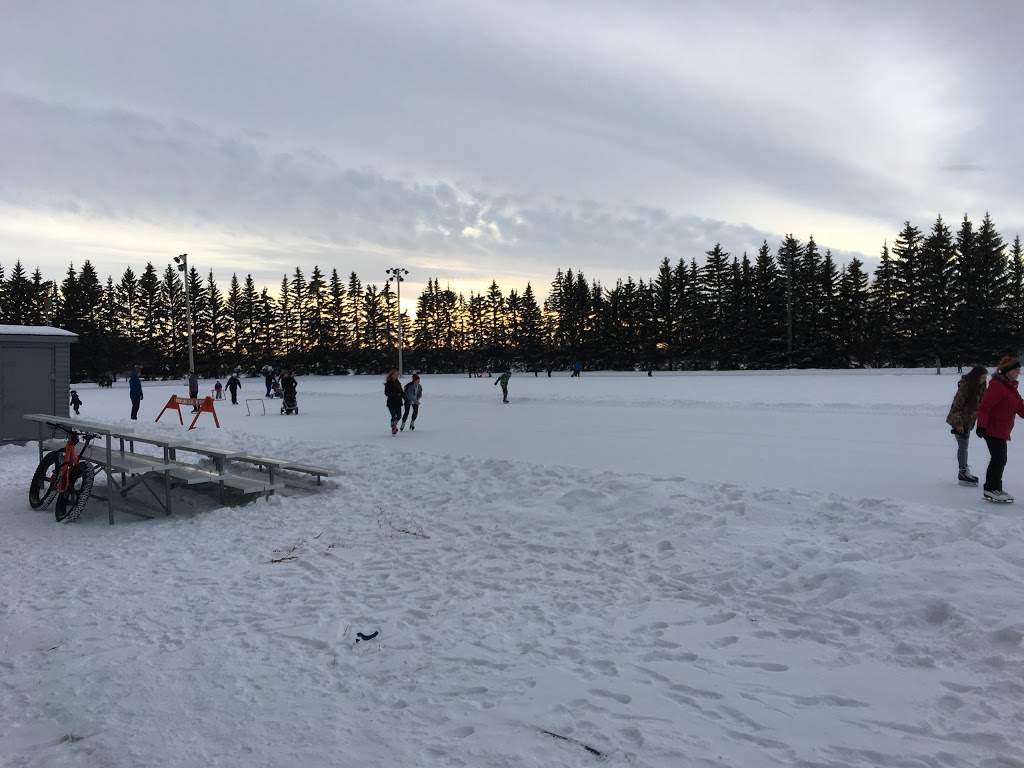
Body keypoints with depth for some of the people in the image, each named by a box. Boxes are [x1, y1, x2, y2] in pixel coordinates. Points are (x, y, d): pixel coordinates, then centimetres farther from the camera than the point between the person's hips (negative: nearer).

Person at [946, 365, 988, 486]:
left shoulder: (979, 387, 5)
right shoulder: (965, 386, -20)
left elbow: (979, 405, 14)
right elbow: (957, 404, -19)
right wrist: (958, 423, -18)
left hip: (968, 421, 8)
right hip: (959, 421, -8)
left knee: (964, 446, 15)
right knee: (963, 445, -6)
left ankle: (965, 471, 23)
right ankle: (963, 474, -1)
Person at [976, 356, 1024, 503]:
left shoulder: (1011, 387, 17)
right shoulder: (997, 386, -16)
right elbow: (984, 407, -21)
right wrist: (981, 426, -24)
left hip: (1001, 431, 10)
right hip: (993, 429, -10)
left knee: (999, 460, 14)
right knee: (999, 459, -8)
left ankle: (994, 488, 23)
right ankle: (991, 490, -2)